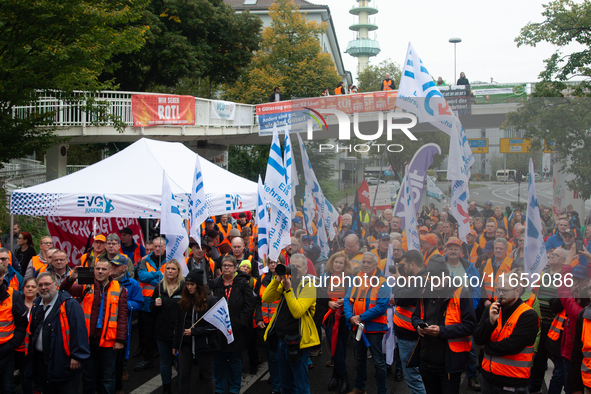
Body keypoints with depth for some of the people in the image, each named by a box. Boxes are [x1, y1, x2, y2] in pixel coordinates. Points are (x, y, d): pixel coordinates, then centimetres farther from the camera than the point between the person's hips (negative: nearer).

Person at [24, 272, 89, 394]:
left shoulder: (69, 304, -13)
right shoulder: (36, 305, 11)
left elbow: (79, 330, -18)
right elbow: (30, 331, 20)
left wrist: (77, 356, -21)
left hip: (63, 362, -7)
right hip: (41, 360, 7)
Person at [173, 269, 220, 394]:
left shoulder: (210, 301, -10)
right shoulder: (184, 301, 7)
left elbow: (214, 324, -13)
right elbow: (178, 323, 12)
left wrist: (194, 331, -17)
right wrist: (175, 344, 11)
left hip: (204, 343, -4)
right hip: (186, 343, 5)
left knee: (207, 375, 7)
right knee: (184, 375, 7)